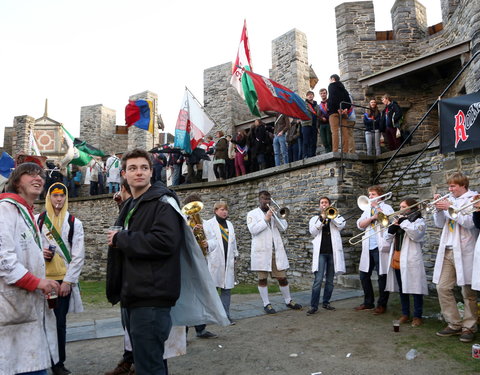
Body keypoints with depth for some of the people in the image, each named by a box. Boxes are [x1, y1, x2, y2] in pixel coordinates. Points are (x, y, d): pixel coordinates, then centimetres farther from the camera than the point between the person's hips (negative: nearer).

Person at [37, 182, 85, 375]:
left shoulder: (75, 223, 2)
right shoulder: (37, 220, 4)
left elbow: (78, 256, -1)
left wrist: (68, 281, -7)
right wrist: (39, 253, -12)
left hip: (64, 280, 0)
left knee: (59, 322, 6)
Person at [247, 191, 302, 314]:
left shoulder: (275, 213, 16)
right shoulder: (252, 214, 4)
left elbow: (283, 227, 2)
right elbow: (253, 230, -12)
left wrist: (274, 215, -10)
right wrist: (266, 219, -14)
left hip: (277, 250, 3)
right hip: (261, 251, -3)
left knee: (282, 278, 8)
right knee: (262, 278, 3)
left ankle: (288, 301, 24)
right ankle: (266, 304, 15)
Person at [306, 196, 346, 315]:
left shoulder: (336, 216, 14)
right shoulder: (314, 219, 14)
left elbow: (341, 225, -7)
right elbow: (313, 232, -3)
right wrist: (322, 218, -10)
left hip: (333, 252, 2)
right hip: (320, 252, -1)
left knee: (330, 280, 8)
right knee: (318, 280, -10)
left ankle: (326, 303, 20)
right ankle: (314, 306, -8)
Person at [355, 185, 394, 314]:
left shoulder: (386, 207, 4)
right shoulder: (367, 209, 19)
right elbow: (360, 224, 5)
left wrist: (376, 206, -12)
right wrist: (372, 217, -9)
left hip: (380, 246, -6)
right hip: (368, 247, 6)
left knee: (382, 276, 0)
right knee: (364, 275, 10)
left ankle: (382, 305, 13)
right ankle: (368, 302, 23)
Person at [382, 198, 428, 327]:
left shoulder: (419, 221, 3)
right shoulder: (398, 220, 20)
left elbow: (416, 234, -19)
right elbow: (387, 238, 15)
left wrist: (404, 221, -15)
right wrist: (391, 229, -3)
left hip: (411, 260, -6)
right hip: (396, 260, 6)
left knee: (415, 287, -1)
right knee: (401, 288, 12)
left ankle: (417, 316, 10)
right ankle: (405, 314, 22)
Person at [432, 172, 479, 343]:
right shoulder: (449, 200, 16)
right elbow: (439, 224, 13)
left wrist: (449, 207, -17)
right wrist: (439, 208, -2)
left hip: (464, 251, -6)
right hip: (447, 250, 6)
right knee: (443, 288, 3)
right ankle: (454, 324, 15)